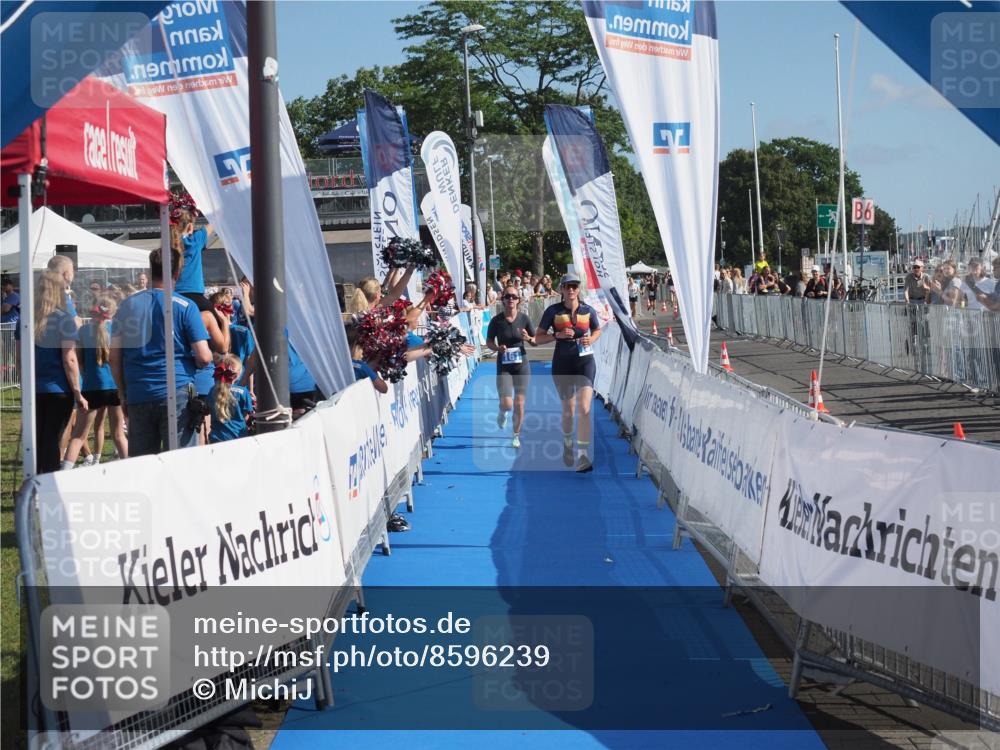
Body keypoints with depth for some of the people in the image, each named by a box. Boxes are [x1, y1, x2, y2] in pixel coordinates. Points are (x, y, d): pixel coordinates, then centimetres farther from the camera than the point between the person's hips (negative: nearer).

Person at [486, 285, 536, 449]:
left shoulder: (524, 318, -2)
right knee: (507, 404, -13)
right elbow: (489, 342, 4)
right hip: (504, 366, -1)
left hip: (522, 365, 1)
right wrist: (498, 348, -16)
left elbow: (536, 340, 6)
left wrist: (528, 338, -16)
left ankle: (516, 435, 24)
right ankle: (502, 412, 25)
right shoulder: (496, 321, -5)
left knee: (519, 404, 3)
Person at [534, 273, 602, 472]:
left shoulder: (588, 311, 0)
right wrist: (558, 335, -16)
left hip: (585, 361, -1)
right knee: (568, 410, 10)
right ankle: (567, 444, 39)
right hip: (562, 363, 1)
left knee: (584, 408, -16)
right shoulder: (553, 311, -3)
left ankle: (583, 455, -16)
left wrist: (591, 339, -4)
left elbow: (597, 330, 18)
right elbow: (538, 338, 0)